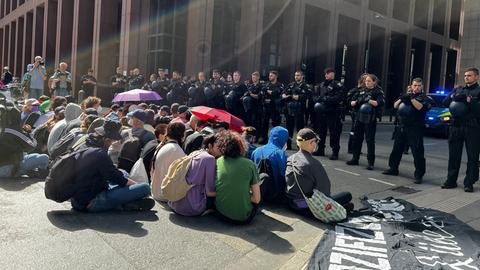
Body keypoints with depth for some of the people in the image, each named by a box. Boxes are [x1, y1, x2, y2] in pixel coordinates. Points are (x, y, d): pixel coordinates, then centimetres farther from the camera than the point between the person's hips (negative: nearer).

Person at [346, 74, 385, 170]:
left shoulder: (378, 92, -1)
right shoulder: (362, 91, 15)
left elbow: (379, 103, -17)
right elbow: (352, 103, 14)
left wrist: (369, 100, -22)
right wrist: (356, 102, -7)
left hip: (370, 119, -6)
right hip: (359, 118, 6)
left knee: (370, 140, -4)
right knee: (357, 138, 11)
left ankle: (371, 162, 0)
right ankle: (355, 159, 22)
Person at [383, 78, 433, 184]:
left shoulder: (425, 98, 3)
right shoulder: (406, 95, 18)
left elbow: (420, 107, -16)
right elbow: (395, 106, 10)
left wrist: (411, 98, -18)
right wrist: (401, 99, -8)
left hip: (415, 129, -5)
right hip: (401, 127, 6)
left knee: (417, 152, -6)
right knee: (396, 149, 14)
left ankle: (419, 175, -1)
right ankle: (393, 168, 28)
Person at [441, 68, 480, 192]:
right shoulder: (458, 89, 17)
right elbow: (445, 103, 8)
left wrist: (468, 100, -18)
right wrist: (453, 97, -9)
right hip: (456, 126, 4)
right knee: (454, 155, 7)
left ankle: (469, 183, 6)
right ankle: (451, 181, 15)